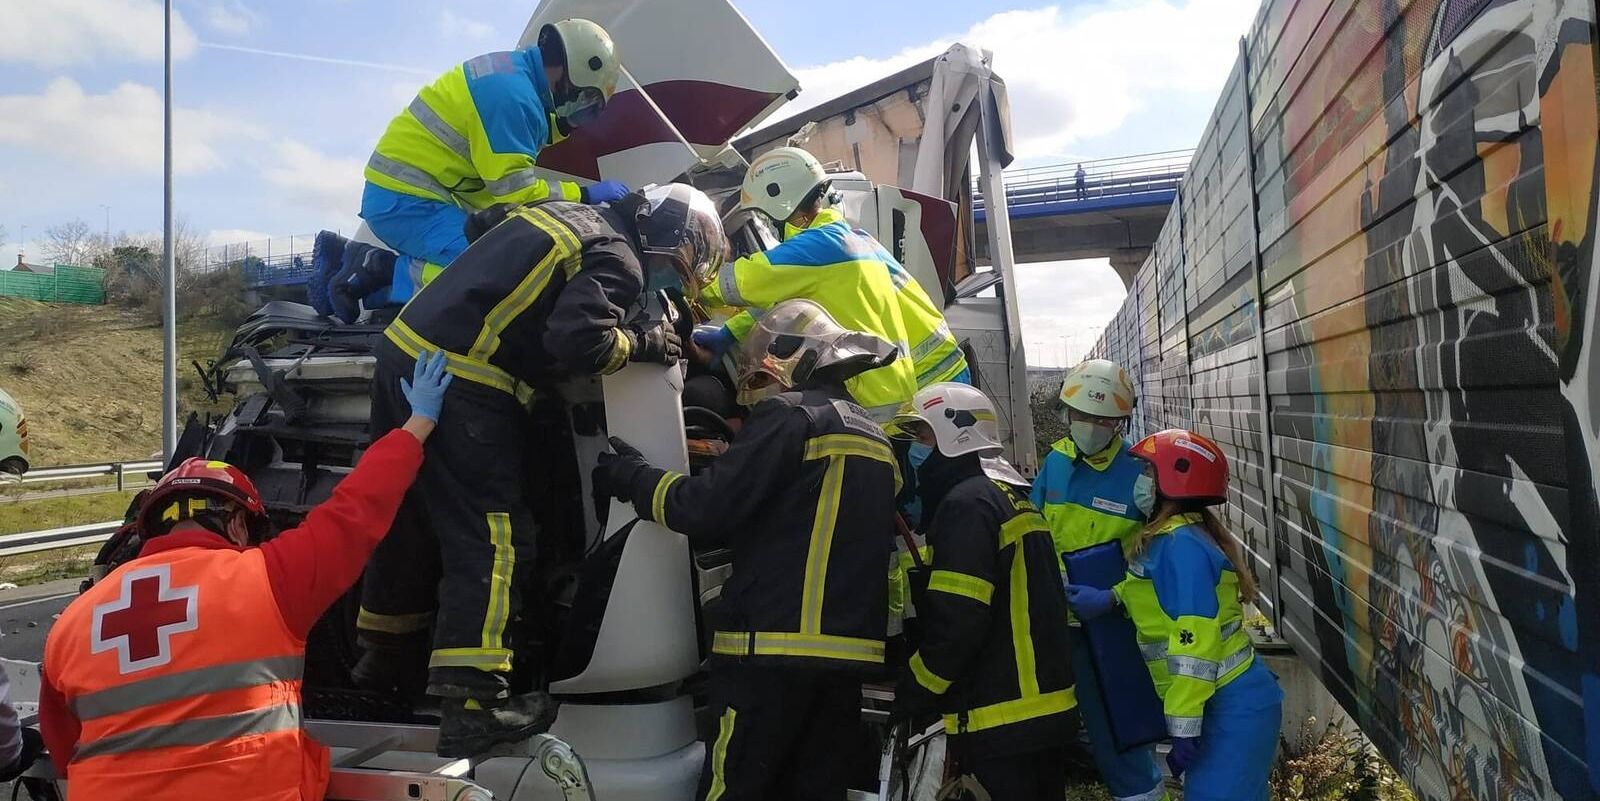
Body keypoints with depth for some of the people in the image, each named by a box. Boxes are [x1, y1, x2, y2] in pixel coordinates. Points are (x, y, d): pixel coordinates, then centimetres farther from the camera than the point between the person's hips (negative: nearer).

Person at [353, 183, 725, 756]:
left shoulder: (565, 213, 20)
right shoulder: (619, 261, -8)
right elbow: (580, 340, -23)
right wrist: (640, 342, -5)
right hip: (463, 381, -10)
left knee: (411, 511, 21)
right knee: (493, 538, -6)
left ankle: (385, 656, 38)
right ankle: (471, 707, -7)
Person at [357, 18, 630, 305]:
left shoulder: (511, 67, 9)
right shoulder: (513, 94, -20)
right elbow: (516, 190, -19)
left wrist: (565, 124, 10)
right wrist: (585, 195, -11)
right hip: (406, 202, -10)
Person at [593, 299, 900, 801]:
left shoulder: (790, 415, -7)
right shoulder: (872, 437, 18)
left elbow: (709, 508, -14)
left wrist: (630, 476, 2)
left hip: (777, 648, -8)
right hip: (849, 653, 8)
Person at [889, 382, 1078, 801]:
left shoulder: (968, 502, -15)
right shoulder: (1013, 496, 16)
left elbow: (957, 620, -22)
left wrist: (910, 695, -12)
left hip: (1002, 718, -10)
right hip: (1048, 705, 10)